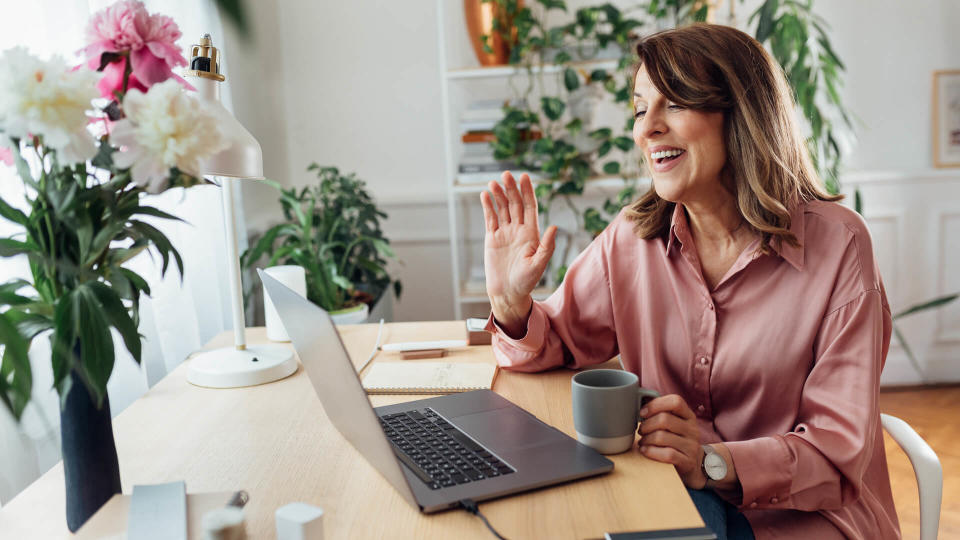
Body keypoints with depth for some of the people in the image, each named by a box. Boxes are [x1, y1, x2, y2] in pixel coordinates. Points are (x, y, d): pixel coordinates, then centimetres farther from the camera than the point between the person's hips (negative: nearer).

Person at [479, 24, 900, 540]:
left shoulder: (837, 243, -13)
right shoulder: (633, 237, -2)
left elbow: (841, 448, -14)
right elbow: (557, 345, 5)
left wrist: (714, 463, -30)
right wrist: (512, 304, -17)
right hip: (670, 494, 4)